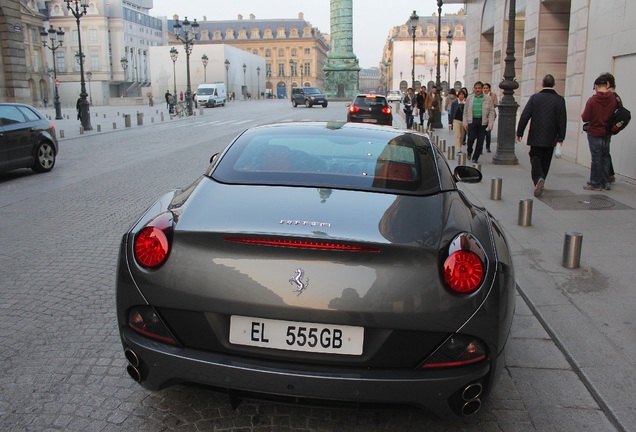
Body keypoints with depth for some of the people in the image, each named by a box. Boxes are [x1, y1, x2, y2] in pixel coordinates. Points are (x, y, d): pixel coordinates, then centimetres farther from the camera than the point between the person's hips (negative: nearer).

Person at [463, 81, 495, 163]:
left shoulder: (488, 99, 4)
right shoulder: (469, 98, 9)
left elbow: (491, 112, 3)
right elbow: (465, 111, 12)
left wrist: (490, 124, -6)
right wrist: (465, 122, 4)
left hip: (483, 122, 0)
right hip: (472, 121, 0)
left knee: (480, 141, 1)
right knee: (471, 138, -8)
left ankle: (475, 158, 13)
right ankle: (469, 152, 20)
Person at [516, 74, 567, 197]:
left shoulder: (535, 97, -4)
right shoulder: (560, 100, -2)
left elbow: (525, 116, -5)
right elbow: (562, 120, -2)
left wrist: (519, 132, 2)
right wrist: (560, 137, 4)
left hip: (535, 137, -1)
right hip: (550, 138, 1)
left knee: (535, 158, 2)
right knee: (545, 161, 13)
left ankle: (538, 178, -23)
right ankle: (540, 182, 21)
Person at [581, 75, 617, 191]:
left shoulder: (592, 100, -18)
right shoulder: (614, 98, -6)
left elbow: (585, 118, -14)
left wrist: (583, 115, 6)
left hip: (594, 133, -4)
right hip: (607, 133, 4)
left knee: (596, 158, 1)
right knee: (605, 157, 14)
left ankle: (595, 183, 6)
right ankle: (606, 182, 19)